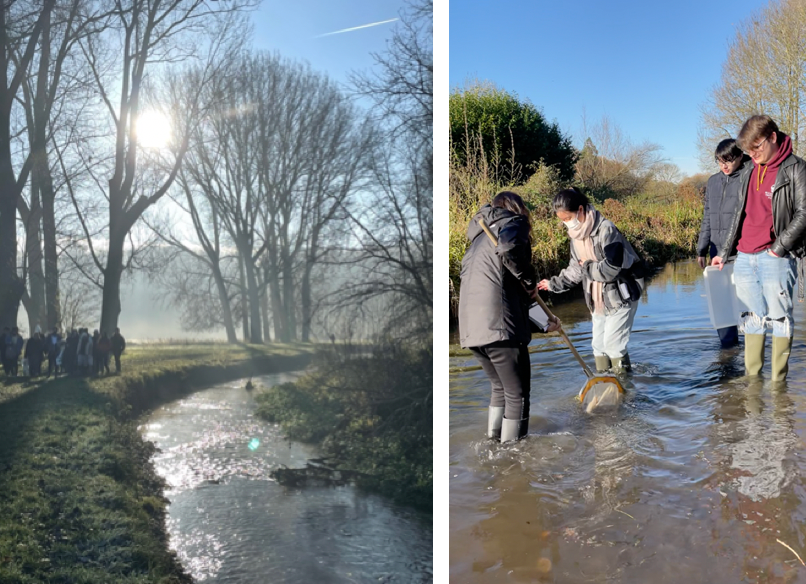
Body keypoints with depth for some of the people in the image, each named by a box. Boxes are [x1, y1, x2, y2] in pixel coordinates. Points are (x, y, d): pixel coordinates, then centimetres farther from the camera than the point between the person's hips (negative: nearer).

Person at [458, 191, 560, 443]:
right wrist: (530, 281, -5)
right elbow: (509, 247, -23)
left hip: (472, 327, 8)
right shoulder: (514, 222, 5)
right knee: (517, 394, 4)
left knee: (500, 387, 23)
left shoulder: (480, 238, 29)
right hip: (499, 325, -8)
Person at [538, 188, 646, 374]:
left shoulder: (606, 230, -23)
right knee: (598, 344, 12)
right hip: (598, 299, 8)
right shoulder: (576, 234, 3)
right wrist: (554, 283, 12)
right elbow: (575, 269, 14)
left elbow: (611, 268, -28)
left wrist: (588, 267, -14)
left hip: (620, 296, -8)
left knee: (613, 344, -5)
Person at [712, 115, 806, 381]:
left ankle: (778, 381, 7)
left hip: (775, 258, -6)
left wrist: (778, 249, -13)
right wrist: (724, 253, 18)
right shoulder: (749, 171, 15)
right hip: (744, 258, 6)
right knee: (752, 317, 9)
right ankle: (751, 377, 16)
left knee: (779, 317, 0)